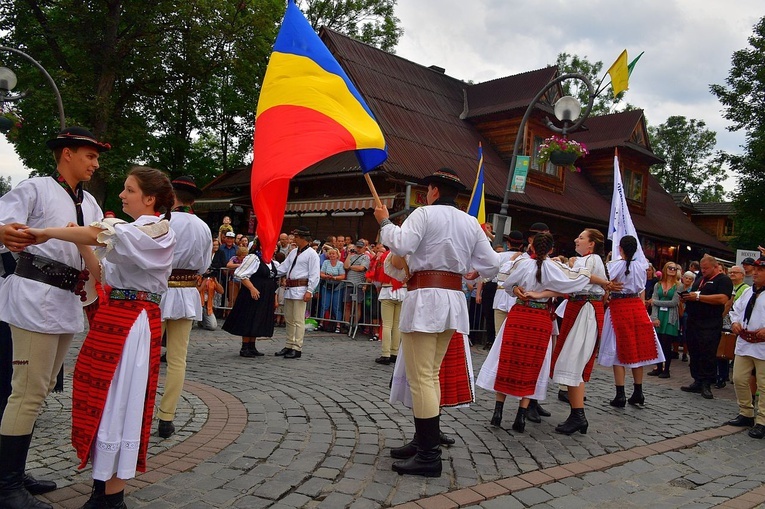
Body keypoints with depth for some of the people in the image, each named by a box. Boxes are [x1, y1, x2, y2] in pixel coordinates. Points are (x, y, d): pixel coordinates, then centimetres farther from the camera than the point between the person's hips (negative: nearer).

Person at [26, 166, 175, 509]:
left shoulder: (156, 230, -11)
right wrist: (81, 244, 3)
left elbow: (102, 234, -25)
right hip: (119, 317, 9)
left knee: (117, 400, -4)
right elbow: (105, 274, 14)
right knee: (105, 397, 12)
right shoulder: (136, 233, 20)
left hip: (132, 322, -9)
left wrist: (48, 233, -15)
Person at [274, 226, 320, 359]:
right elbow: (283, 268, 17)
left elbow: (314, 275, -11)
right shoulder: (293, 252, 16)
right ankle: (289, 346, 26)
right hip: (290, 288, 8)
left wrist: (309, 291, -18)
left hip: (301, 290, -8)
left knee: (298, 320, -6)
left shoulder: (311, 254, -7)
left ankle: (297, 348, 0)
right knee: (289, 319, 15)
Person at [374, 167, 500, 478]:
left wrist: (384, 222, -1)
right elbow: (492, 264, 12)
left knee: (421, 378, -6)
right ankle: (425, 440, 21)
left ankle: (429, 456, -5)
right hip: (453, 300, 8)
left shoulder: (425, 213, -4)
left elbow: (401, 245, -18)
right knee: (430, 375, 16)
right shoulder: (471, 223, 14)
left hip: (425, 298, -7)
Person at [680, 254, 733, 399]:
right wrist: (686, 298, 6)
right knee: (694, 353, 9)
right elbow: (692, 295, 30)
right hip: (693, 322, 8)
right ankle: (697, 382, 17)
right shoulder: (699, 280, 21)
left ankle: (706, 385, -1)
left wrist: (698, 297, -18)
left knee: (708, 355, -7)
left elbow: (723, 299, -18)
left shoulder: (723, 280, -3)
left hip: (710, 326, -8)